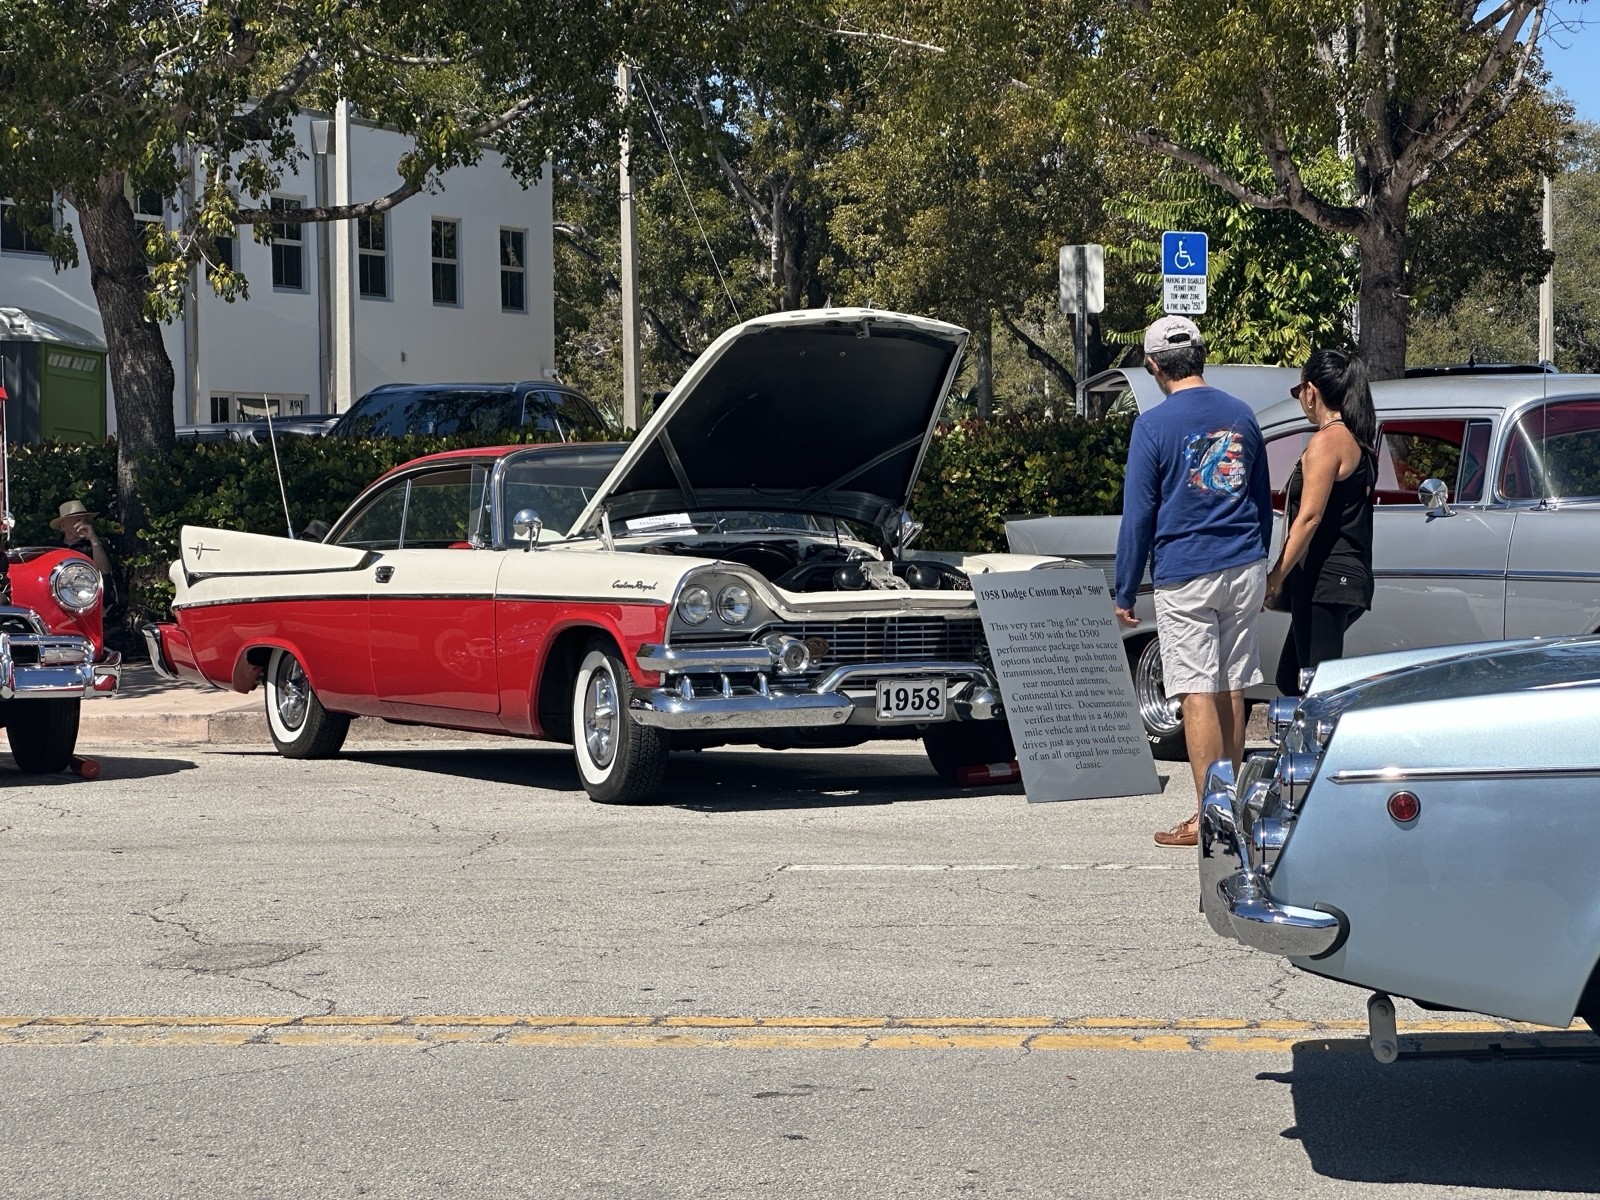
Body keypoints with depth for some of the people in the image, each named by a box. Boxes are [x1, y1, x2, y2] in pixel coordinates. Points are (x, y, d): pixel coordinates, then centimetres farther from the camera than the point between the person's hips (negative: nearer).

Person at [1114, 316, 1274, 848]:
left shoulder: (1154, 424, -8)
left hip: (1185, 576, -5)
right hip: (1244, 570, 5)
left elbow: (1138, 515, -8)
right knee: (1231, 693, 11)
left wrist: (1125, 592, -2)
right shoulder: (1242, 415, 8)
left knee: (1198, 695, -4)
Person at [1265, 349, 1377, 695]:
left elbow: (1309, 518, -18)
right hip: (1351, 579, 10)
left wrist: (1275, 578, -15)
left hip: (1325, 580, -10)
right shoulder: (1358, 442, 16)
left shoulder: (1326, 441, -12)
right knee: (1290, 679, 16)